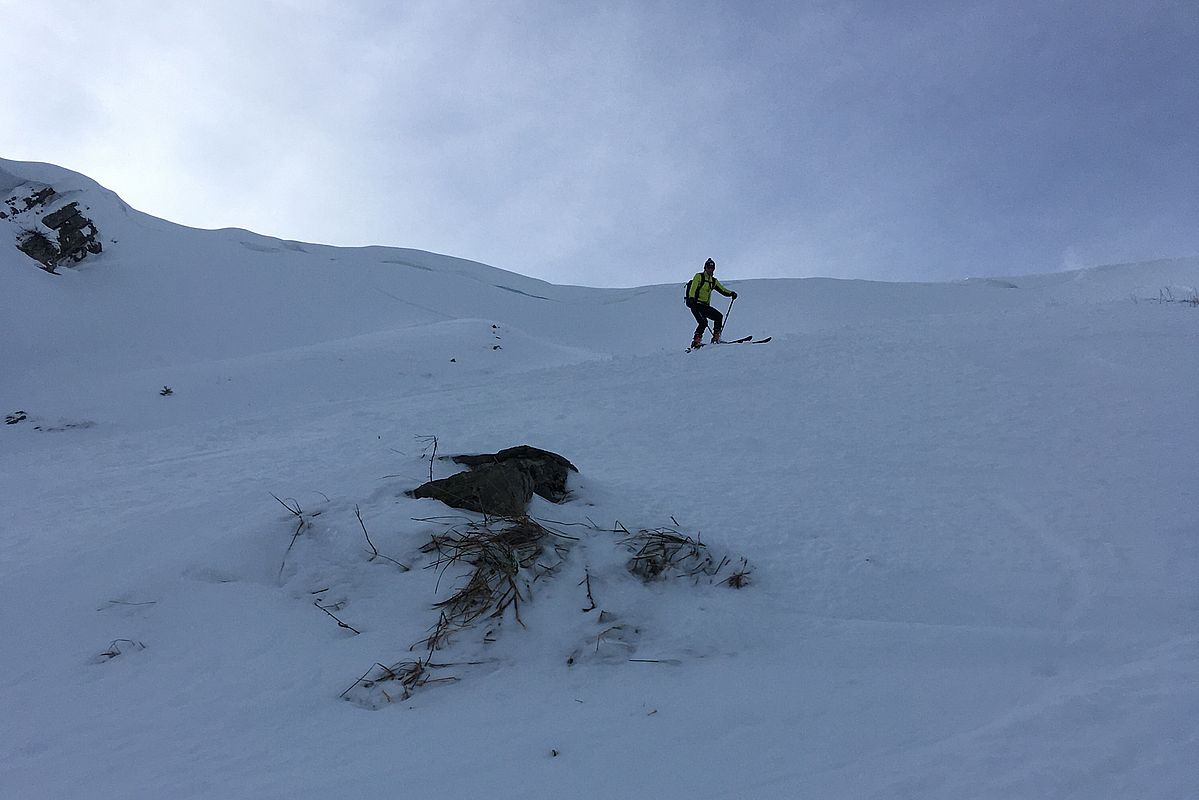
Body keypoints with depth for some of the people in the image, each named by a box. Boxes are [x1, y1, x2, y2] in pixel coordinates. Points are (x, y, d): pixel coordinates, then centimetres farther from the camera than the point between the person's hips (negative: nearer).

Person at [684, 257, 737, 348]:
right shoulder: (699, 276, -3)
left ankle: (716, 338, 0)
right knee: (703, 322, -22)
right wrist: (691, 298, -31)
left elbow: (723, 290, 16)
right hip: (696, 304, -7)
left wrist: (731, 293, -2)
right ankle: (696, 341, -15)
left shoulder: (714, 281, 17)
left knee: (719, 316, -5)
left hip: (705, 306, 7)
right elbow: (693, 288, -15)